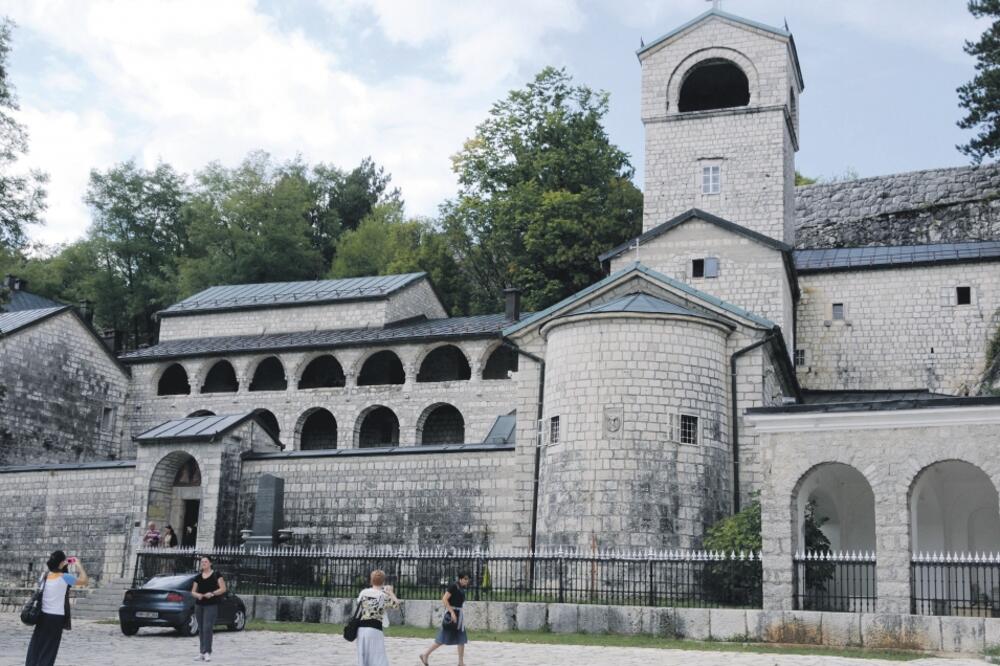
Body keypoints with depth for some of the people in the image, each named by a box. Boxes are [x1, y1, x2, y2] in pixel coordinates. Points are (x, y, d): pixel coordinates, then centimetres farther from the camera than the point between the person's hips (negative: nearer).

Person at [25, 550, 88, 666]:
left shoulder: (45, 576, 3)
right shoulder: (64, 577, -12)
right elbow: (84, 581, -6)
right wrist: (79, 565, 5)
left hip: (43, 616, 5)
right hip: (56, 618, -5)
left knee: (35, 646, 10)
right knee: (49, 650, 4)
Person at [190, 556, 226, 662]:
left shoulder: (216, 575, 0)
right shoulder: (198, 577, 12)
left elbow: (223, 589, -4)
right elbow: (193, 591, 13)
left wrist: (212, 593, -18)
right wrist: (197, 595, -9)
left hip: (211, 605, -5)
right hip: (199, 605, 5)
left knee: (207, 628, -14)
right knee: (201, 629, 7)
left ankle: (207, 652, -15)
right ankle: (201, 653, 13)